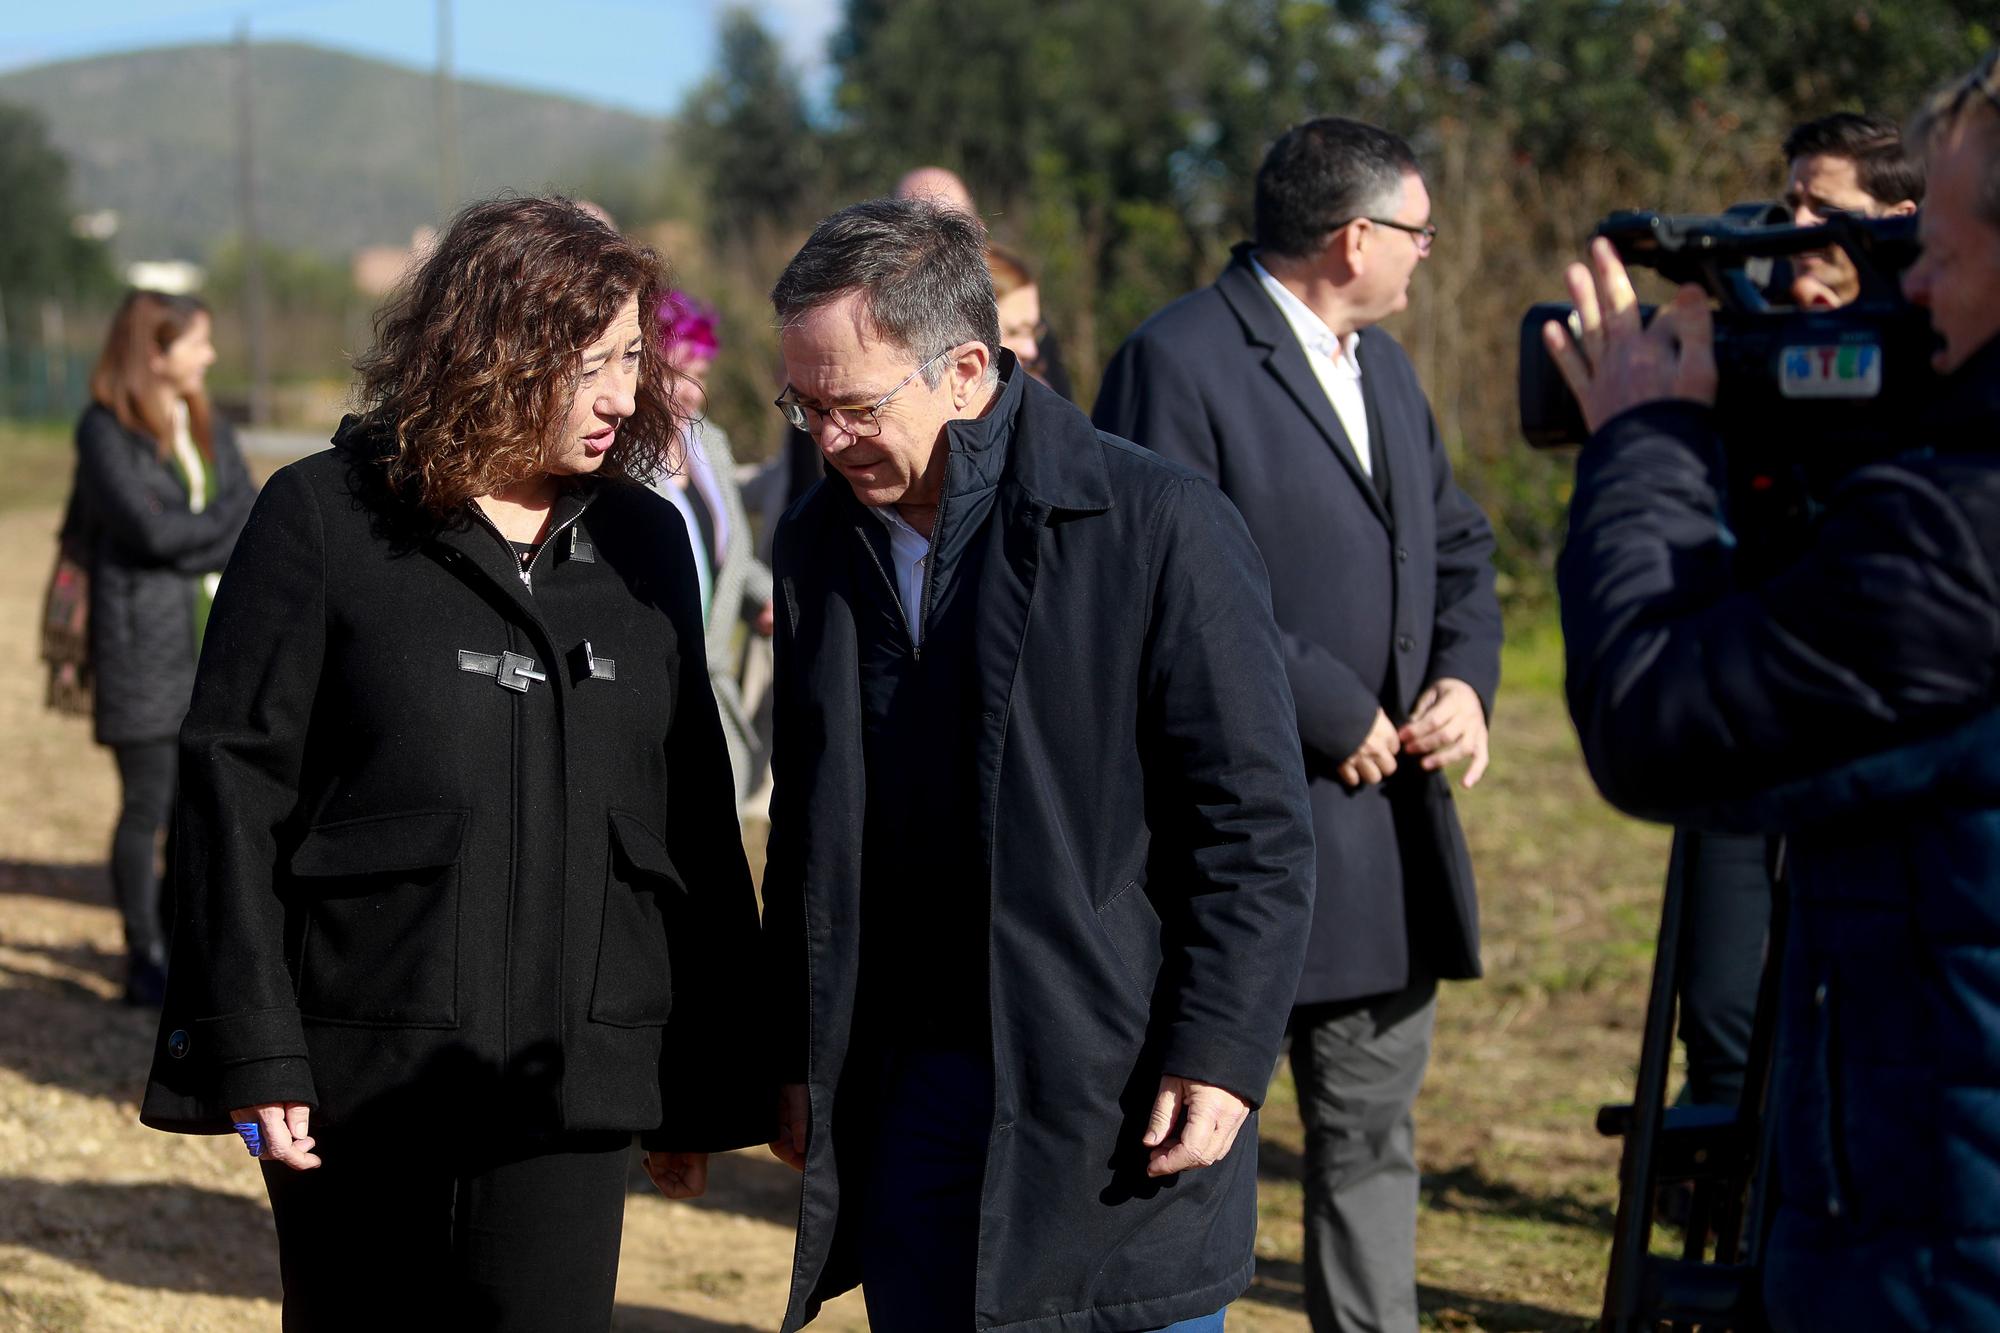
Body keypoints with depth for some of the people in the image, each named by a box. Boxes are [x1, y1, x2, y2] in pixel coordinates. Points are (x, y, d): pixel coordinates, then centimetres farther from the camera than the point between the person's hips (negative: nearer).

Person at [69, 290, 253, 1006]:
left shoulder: (209, 428, 13)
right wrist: (230, 518, -5)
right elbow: (150, 528, -16)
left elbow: (254, 531, 6)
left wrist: (188, 543, -12)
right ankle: (144, 963, 7)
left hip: (216, 641, 6)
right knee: (148, 806, -2)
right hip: (144, 644, -6)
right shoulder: (105, 431, -6)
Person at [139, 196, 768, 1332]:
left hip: (575, 1077, 3)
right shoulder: (324, 519, -3)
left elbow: (695, 822, 13)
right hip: (362, 1077, -2)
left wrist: (705, 1085, 13)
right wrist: (254, 1053, -12)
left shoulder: (645, 538, 9)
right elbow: (235, 784, -5)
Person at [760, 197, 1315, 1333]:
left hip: (1122, 1098, -5)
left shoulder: (1157, 527, -9)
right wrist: (798, 1062, 14)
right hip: (904, 1100, 5)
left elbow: (1255, 823, -8)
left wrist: (1220, 1056, -13)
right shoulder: (820, 544, 9)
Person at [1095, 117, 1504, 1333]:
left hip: (1389, 825, 8)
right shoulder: (1179, 362, -14)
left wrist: (1465, 680, 0)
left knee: (1374, 1136, 16)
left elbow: (1456, 543, 20)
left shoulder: (1385, 365, 15)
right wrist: (1336, 714, -18)